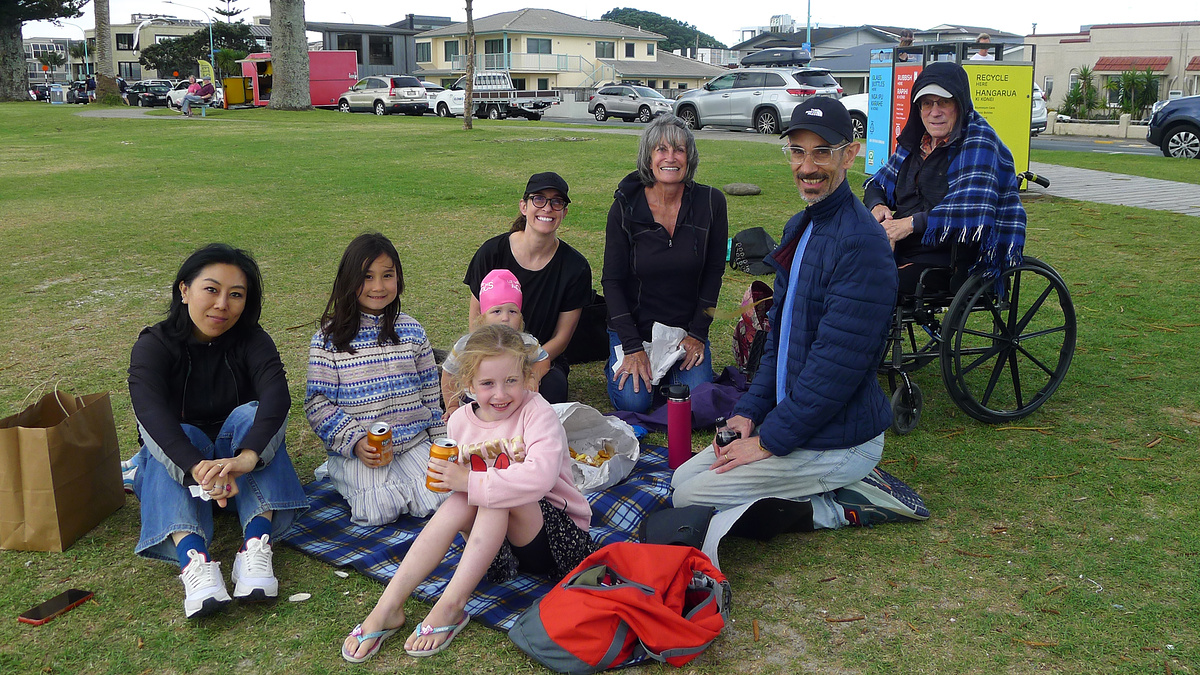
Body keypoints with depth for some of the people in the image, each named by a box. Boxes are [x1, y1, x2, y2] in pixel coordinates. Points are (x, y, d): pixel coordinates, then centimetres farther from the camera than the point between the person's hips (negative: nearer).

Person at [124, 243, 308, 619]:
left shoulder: (252, 341, -8)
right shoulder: (154, 345, -11)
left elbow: (277, 394, -28)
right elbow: (151, 412, -31)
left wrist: (247, 457, -49)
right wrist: (200, 469, -50)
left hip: (239, 467, 1)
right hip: (174, 469, 0)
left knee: (250, 414, -28)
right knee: (172, 437, -31)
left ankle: (256, 546, -44)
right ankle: (193, 559, -52)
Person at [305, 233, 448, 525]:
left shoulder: (412, 331, 7)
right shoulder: (328, 339, -3)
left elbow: (430, 392, 13)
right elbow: (317, 403, -4)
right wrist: (355, 441, -16)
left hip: (413, 443, 3)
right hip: (357, 450, -3)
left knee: (434, 499, -17)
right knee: (379, 511, -23)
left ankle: (393, 478, 12)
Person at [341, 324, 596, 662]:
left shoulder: (536, 412, -16)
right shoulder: (460, 421, 2)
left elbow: (540, 477, -34)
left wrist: (470, 481, -31)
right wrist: (448, 477, -19)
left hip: (559, 538, -5)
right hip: (502, 544, 5)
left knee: (497, 498, -31)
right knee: (458, 505, -25)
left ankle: (451, 605, -30)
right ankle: (387, 607, -26)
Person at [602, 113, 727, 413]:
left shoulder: (710, 203, -8)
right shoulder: (625, 208, -11)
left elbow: (713, 273, 0)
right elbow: (612, 281, -8)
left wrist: (697, 333, -4)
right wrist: (633, 347, -15)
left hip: (686, 328, 1)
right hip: (634, 326, -1)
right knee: (633, 401, -18)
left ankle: (666, 370, 19)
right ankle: (620, 363, 18)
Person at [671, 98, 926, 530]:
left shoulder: (861, 243, -22)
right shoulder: (800, 227, 11)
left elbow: (837, 365, -24)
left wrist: (769, 440, -18)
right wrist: (749, 412, 6)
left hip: (838, 440, -10)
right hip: (792, 413, 10)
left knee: (690, 496, -11)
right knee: (684, 477, 10)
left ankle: (841, 508, -2)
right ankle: (845, 485, 10)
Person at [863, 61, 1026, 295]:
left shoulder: (978, 142, -8)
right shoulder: (916, 140, 13)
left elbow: (974, 210, -22)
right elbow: (877, 184, 22)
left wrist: (912, 223, -26)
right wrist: (877, 206, -2)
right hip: (900, 252, 7)